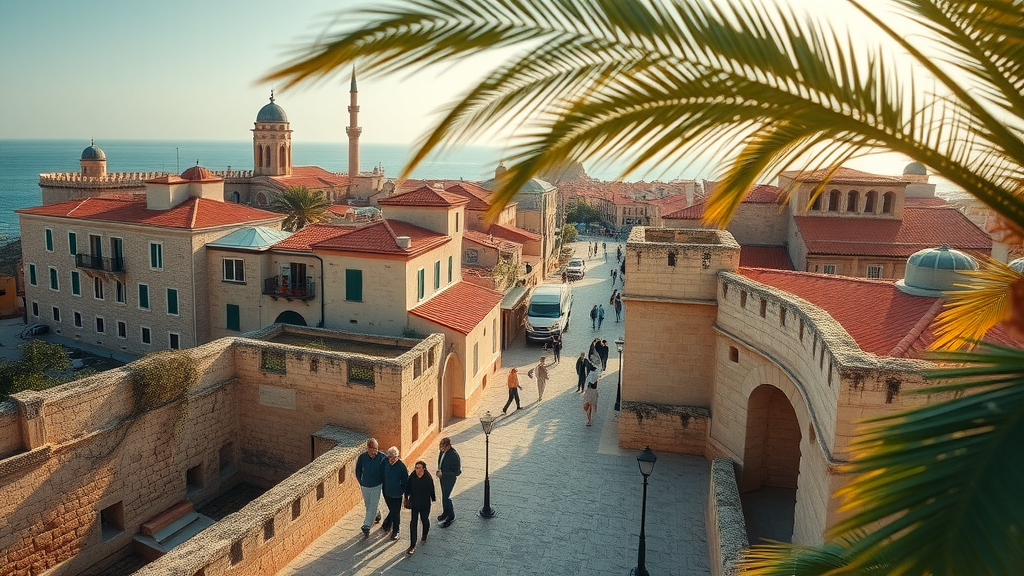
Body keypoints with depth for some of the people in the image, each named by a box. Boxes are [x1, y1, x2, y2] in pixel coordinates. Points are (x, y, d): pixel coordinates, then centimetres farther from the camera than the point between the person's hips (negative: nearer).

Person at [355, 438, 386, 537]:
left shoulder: (382, 457, -18)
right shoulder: (362, 457, -14)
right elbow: (358, 471, 1)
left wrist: (382, 482, -1)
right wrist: (361, 483, 3)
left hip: (376, 486, -2)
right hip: (365, 486, 3)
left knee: (372, 507, -3)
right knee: (368, 505, 18)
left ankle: (366, 527, 5)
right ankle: (377, 515, 46)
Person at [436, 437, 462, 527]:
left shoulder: (454, 455, -30)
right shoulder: (443, 452, -9)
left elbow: (458, 472, -25)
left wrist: (443, 474, -27)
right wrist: (439, 471, -1)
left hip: (449, 479, -7)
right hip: (442, 477, 7)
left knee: (446, 497, 2)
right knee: (444, 495, 24)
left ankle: (451, 517, 23)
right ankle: (445, 512, 46)